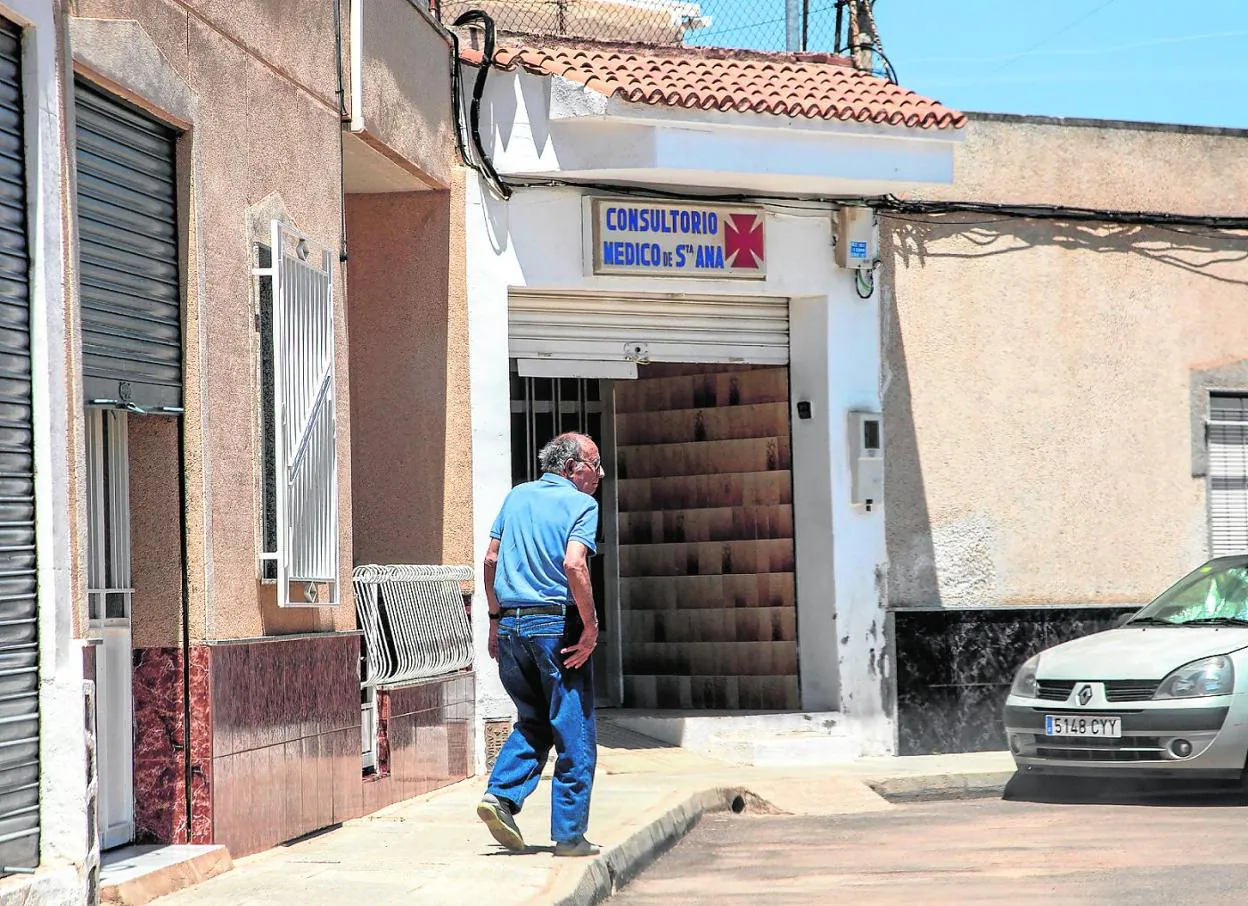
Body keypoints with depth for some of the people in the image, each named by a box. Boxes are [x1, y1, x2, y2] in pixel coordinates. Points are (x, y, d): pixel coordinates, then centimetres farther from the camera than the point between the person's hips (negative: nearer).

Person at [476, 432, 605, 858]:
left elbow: (491, 559, 13)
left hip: (511, 625, 6)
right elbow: (574, 565, -20)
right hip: (556, 624, -6)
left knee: (533, 722, 21)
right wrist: (590, 627, -15)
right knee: (574, 734, 3)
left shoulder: (517, 496, 13)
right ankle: (569, 834, 3)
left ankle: (501, 794, 2)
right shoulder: (580, 504, -6)